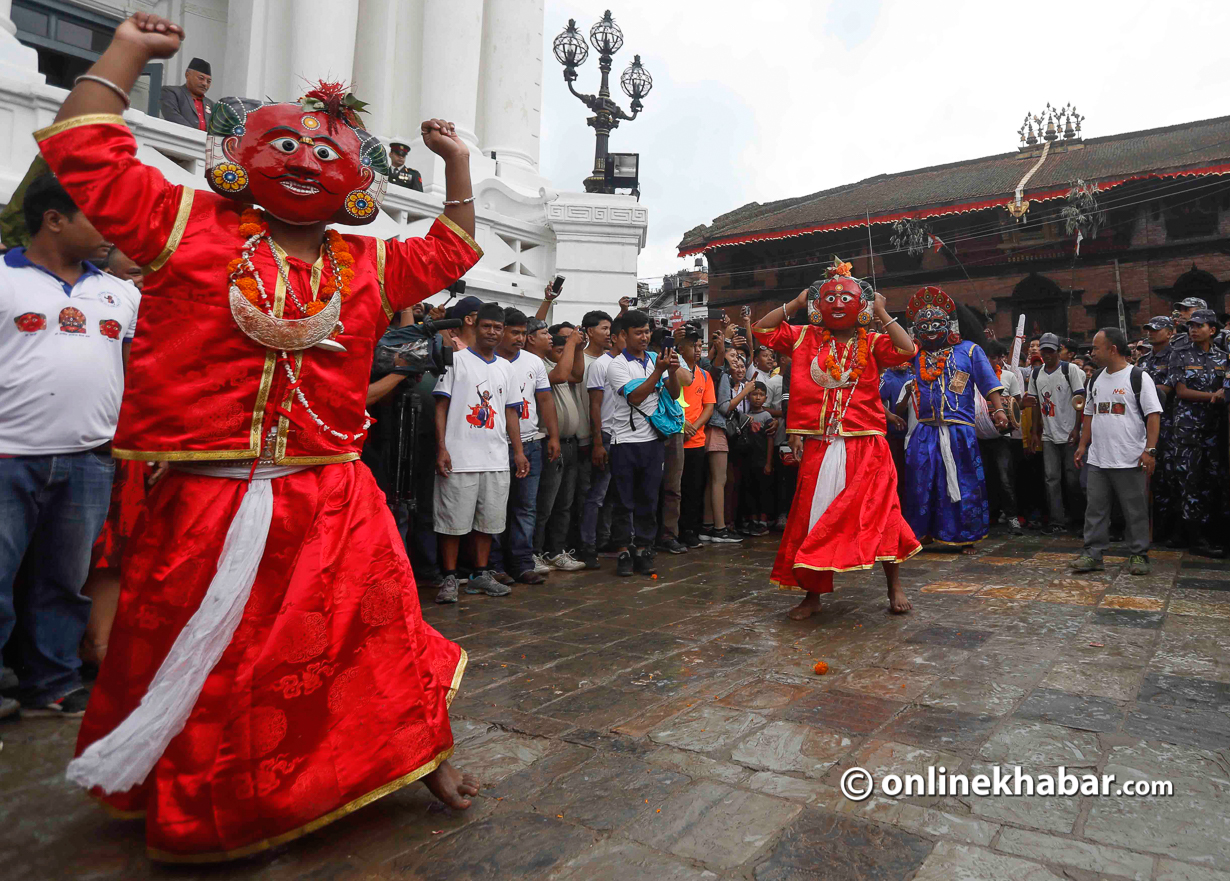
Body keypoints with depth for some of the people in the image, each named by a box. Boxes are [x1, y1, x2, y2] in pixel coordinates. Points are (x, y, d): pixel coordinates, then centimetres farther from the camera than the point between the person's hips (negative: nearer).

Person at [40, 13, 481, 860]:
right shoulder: (187, 224, 3)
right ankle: (194, 812, 37)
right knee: (200, 665, 13)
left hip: (335, 503, 2)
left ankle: (425, 754, 30)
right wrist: (124, 55, 10)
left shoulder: (368, 265, 11)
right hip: (203, 502, -1)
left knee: (377, 637, 9)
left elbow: (448, 255, 21)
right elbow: (85, 152, 5)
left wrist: (458, 168, 19)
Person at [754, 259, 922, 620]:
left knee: (879, 513, -1)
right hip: (819, 447, 2)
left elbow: (907, 349, -14)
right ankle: (813, 593, 18)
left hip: (865, 445, -2)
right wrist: (794, 304, 5)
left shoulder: (871, 343, 3)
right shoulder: (806, 339, 9)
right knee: (813, 517, 5)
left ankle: (894, 586, 17)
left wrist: (882, 314, -7)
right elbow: (763, 329, 7)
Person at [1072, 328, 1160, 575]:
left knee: (1136, 511, 4)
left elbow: (1153, 415, -9)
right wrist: (1082, 445, 14)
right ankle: (1093, 554, 12)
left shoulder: (1138, 377, -6)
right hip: (1097, 460, 6)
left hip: (1130, 461, -6)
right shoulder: (1096, 379, 14)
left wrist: (1150, 450, -16)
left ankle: (1138, 555, 16)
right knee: (1095, 508, 7)